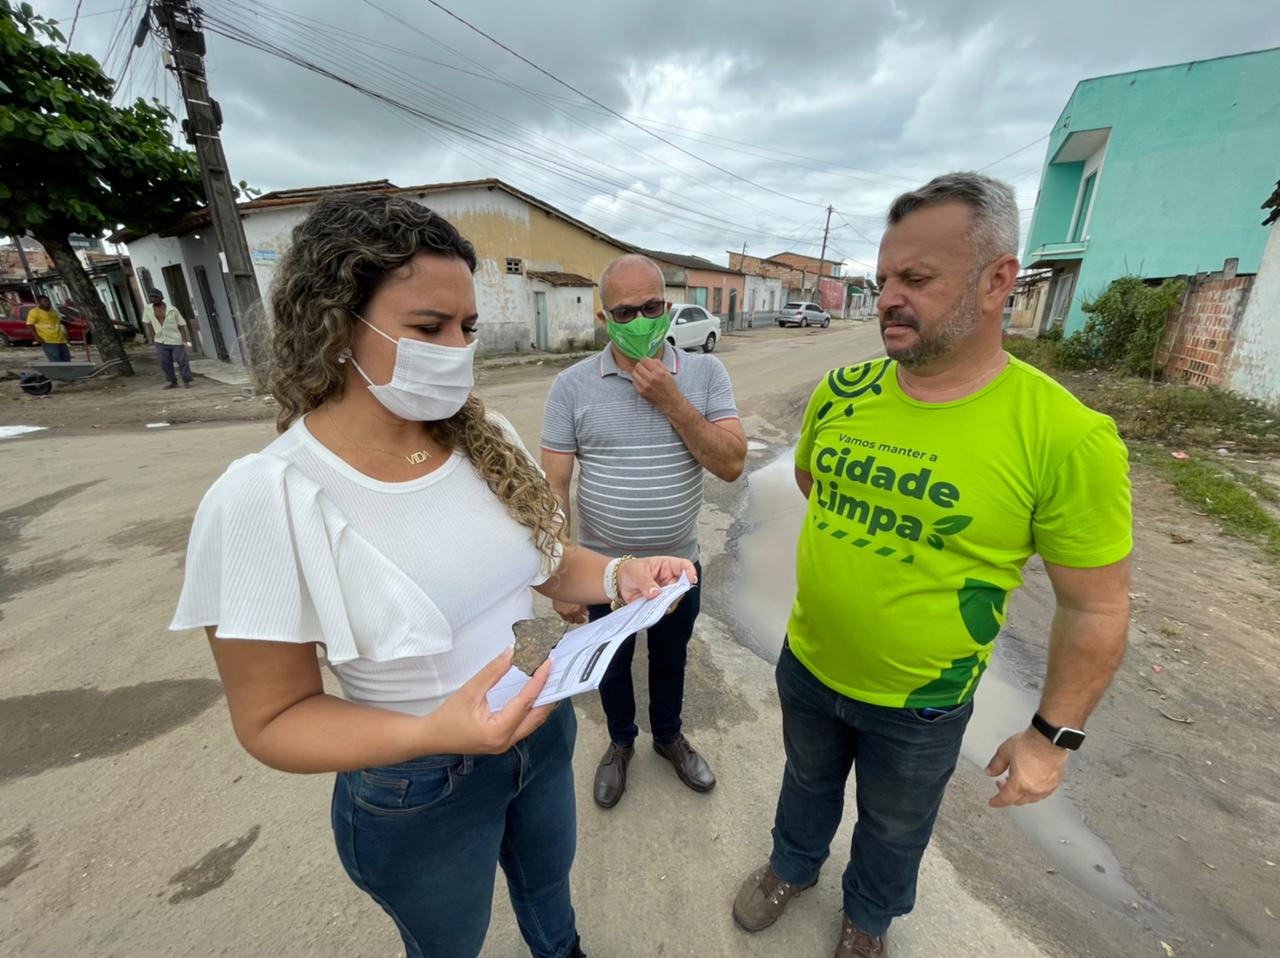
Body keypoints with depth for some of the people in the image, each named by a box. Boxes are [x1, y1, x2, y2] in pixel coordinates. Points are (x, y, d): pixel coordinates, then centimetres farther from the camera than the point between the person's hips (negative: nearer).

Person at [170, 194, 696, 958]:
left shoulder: (490, 441, -13)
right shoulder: (264, 500, -26)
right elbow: (272, 719, -17)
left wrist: (618, 575, -20)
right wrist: (433, 732, -33)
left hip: (543, 730, 5)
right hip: (416, 794, -4)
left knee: (548, 880, 36)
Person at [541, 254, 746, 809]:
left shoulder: (705, 373, -8)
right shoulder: (572, 386, -11)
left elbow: (731, 465, -15)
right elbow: (554, 487, -10)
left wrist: (672, 402, -24)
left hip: (679, 564, 1)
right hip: (603, 568, 0)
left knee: (670, 660, 25)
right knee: (612, 665, 23)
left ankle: (668, 735, 55)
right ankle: (620, 742, 53)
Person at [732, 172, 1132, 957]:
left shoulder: (1064, 436, -23)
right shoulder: (843, 392, -12)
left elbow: (1096, 608, -13)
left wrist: (1055, 735, -7)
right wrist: (857, 543, 2)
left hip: (919, 705, -2)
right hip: (807, 665, 3)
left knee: (894, 827, 29)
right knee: (808, 782, 31)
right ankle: (793, 867, 63)